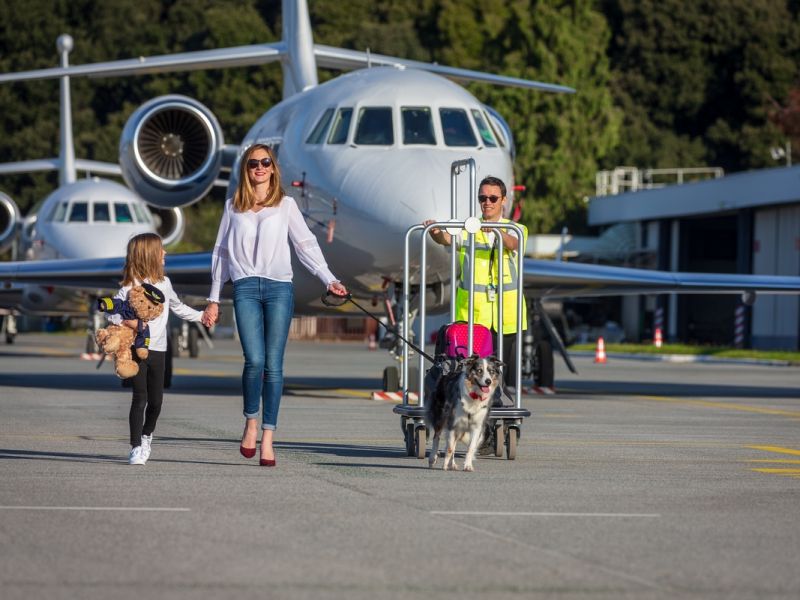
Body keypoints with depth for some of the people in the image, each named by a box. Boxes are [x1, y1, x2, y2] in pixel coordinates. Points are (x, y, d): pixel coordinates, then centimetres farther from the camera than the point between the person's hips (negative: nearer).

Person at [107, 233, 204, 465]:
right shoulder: (130, 286, -8)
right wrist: (127, 321, -24)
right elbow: (111, 311, -9)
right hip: (136, 349, -5)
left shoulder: (164, 283, 11)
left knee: (156, 400, 8)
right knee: (140, 398, -10)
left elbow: (178, 307, 28)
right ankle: (136, 447, -3)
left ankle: (147, 435, 34)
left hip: (157, 350, 5)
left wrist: (200, 316, 27)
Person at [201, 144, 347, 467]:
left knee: (274, 365, -4)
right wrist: (214, 299, 18)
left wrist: (329, 280, -2)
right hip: (245, 288, 0)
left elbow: (306, 244, 10)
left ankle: (268, 438, 1)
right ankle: (251, 422, 7)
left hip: (279, 288, 0)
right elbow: (221, 252, 20)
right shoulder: (233, 207, 15)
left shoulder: (286, 205, 12)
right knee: (254, 360, -16)